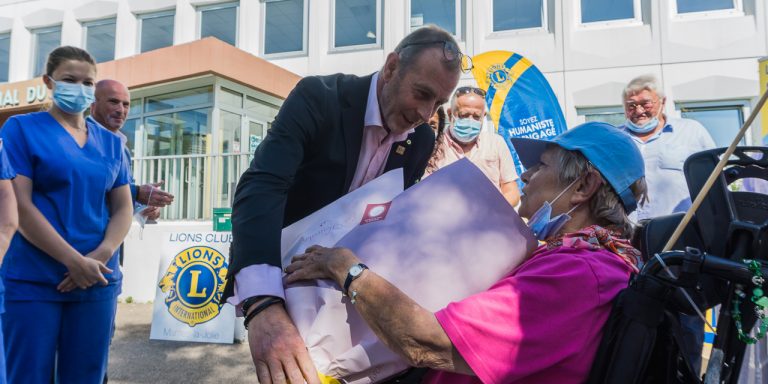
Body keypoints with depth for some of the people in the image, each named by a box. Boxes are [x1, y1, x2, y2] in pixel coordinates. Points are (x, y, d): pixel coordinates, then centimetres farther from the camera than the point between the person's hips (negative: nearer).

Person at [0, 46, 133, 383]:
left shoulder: (111, 142, 12)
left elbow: (123, 209, 9)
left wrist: (100, 257, -9)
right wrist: (75, 261, -15)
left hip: (98, 280, 4)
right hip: (33, 280, -3)